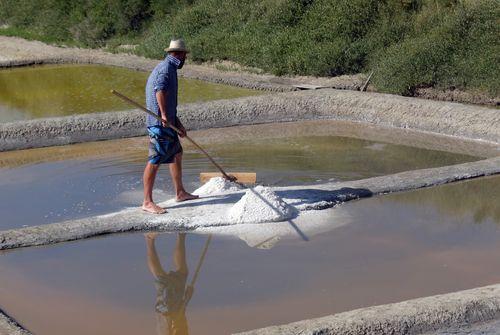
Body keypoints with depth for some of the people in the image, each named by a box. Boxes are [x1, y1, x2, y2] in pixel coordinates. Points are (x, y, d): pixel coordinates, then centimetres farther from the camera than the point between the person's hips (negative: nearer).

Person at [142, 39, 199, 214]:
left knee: (176, 154, 20)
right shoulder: (166, 68, -11)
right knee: (155, 161, -9)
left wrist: (178, 123, 27)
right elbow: (160, 89, -30)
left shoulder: (169, 68, 22)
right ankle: (147, 202, -7)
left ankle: (180, 193, 32)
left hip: (167, 123, 11)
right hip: (159, 123, -11)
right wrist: (164, 115, -34)